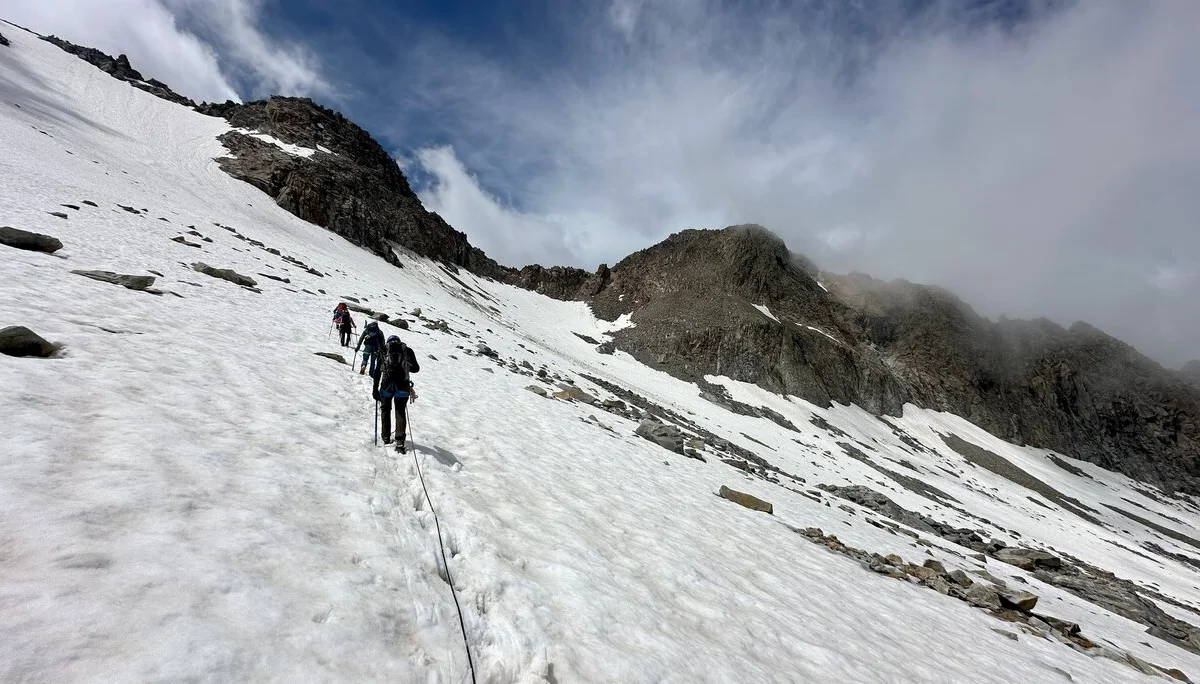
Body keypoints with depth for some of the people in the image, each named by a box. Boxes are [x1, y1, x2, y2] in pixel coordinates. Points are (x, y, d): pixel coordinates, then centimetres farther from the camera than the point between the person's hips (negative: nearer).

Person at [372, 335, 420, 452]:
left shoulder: (384, 350, 8)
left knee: (385, 410, 21)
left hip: (386, 385, 0)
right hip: (402, 386, 0)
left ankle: (386, 437, 27)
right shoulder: (407, 350, 9)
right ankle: (400, 441, -3)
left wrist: (375, 389, 7)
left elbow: (377, 371, 4)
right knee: (400, 412, 8)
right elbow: (416, 368, 14)